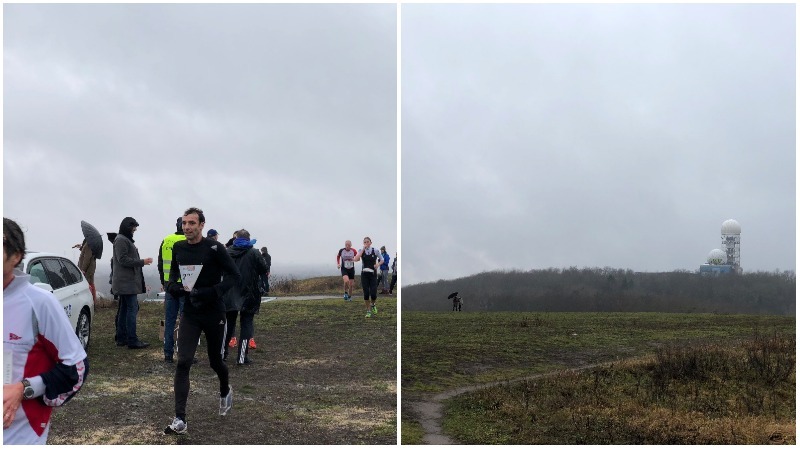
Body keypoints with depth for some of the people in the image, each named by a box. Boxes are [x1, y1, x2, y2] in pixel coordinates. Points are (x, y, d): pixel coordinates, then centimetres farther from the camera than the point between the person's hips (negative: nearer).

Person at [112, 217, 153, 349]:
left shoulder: (125, 240, 20)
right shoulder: (121, 240, -12)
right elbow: (123, 260, -18)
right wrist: (142, 262, -17)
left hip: (126, 282, 11)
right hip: (127, 282, -11)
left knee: (124, 309, 12)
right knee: (132, 308, -12)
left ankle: (122, 338, 17)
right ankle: (132, 340, -12)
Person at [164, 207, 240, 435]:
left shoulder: (214, 248, -13)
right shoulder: (178, 248, 2)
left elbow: (234, 275, -13)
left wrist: (211, 292, -26)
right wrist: (173, 285, -2)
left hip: (213, 314, -3)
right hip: (190, 314, 3)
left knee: (215, 361, 13)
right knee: (183, 362, -11)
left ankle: (225, 392, 47)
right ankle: (180, 420, -10)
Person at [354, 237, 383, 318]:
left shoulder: (375, 250, -1)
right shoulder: (361, 251, 1)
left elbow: (382, 260, 11)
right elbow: (356, 259, -18)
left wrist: (378, 264, -11)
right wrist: (363, 249, -17)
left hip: (373, 274, -1)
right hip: (364, 274, 1)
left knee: (373, 293, -9)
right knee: (366, 294, -3)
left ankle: (373, 305, 24)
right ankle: (368, 311, 12)